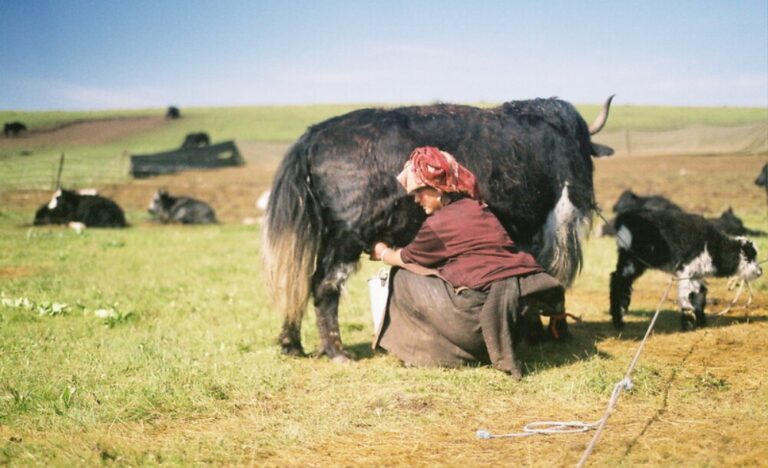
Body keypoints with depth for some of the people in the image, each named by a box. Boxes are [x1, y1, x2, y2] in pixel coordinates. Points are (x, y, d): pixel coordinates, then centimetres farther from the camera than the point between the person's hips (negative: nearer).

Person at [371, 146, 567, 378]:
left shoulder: (438, 224, -2)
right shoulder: (477, 208, 18)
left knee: (403, 278, 8)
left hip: (484, 307, -8)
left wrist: (383, 253, 38)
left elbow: (406, 259, 16)